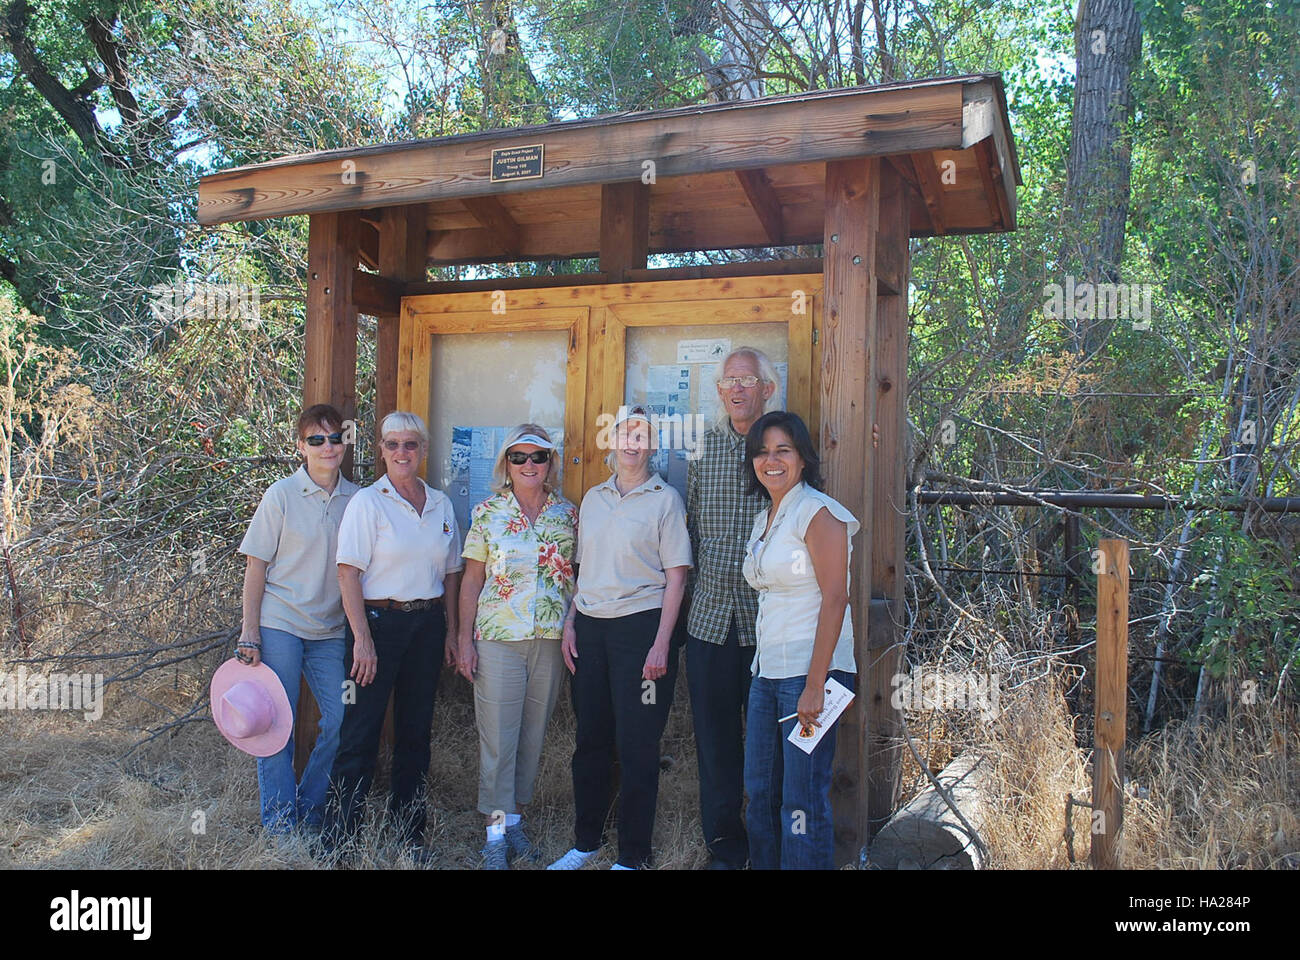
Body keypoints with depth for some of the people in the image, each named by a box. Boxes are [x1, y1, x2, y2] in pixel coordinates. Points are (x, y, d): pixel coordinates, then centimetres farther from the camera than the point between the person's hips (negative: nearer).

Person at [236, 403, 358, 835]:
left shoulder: (356, 498, 3)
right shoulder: (282, 495, -5)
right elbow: (256, 566, -3)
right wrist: (250, 633, -7)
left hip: (331, 630, 3)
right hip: (280, 625, -3)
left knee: (341, 721, -1)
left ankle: (309, 812, 20)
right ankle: (279, 825, 17)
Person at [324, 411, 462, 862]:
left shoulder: (441, 504, 9)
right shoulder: (367, 502, -6)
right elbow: (348, 573, -11)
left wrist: (450, 632, 10)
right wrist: (363, 639, -17)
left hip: (428, 624, 5)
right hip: (379, 621, -5)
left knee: (416, 731, 11)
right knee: (361, 733, -1)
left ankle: (408, 833, 24)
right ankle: (337, 839, 11)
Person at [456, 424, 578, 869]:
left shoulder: (568, 513, 7)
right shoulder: (487, 512, 2)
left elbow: (579, 577, 10)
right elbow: (472, 580, 3)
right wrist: (465, 639, -2)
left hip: (551, 640, 2)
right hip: (497, 637, -2)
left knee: (534, 735, 10)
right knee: (497, 736, 0)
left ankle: (515, 819, 26)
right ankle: (497, 832, 11)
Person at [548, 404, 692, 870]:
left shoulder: (665, 499, -3)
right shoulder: (593, 498, 12)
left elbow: (676, 576, -7)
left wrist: (661, 643, -14)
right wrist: (570, 624, 8)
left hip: (640, 624, -5)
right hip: (591, 628, 5)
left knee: (637, 745, 1)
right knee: (591, 738, 12)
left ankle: (632, 855, 14)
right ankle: (585, 841, 28)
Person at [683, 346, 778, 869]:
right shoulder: (704, 446, 8)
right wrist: (702, 579, 8)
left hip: (768, 618, -3)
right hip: (709, 616, 3)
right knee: (715, 736, 9)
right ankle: (725, 847, 24)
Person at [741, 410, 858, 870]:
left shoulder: (817, 512, -10)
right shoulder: (763, 520, 16)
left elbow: (835, 599, -16)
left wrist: (814, 685, -20)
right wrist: (763, 668, 12)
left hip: (809, 673, -8)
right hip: (767, 673, 8)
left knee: (802, 802, -2)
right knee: (760, 792, 13)